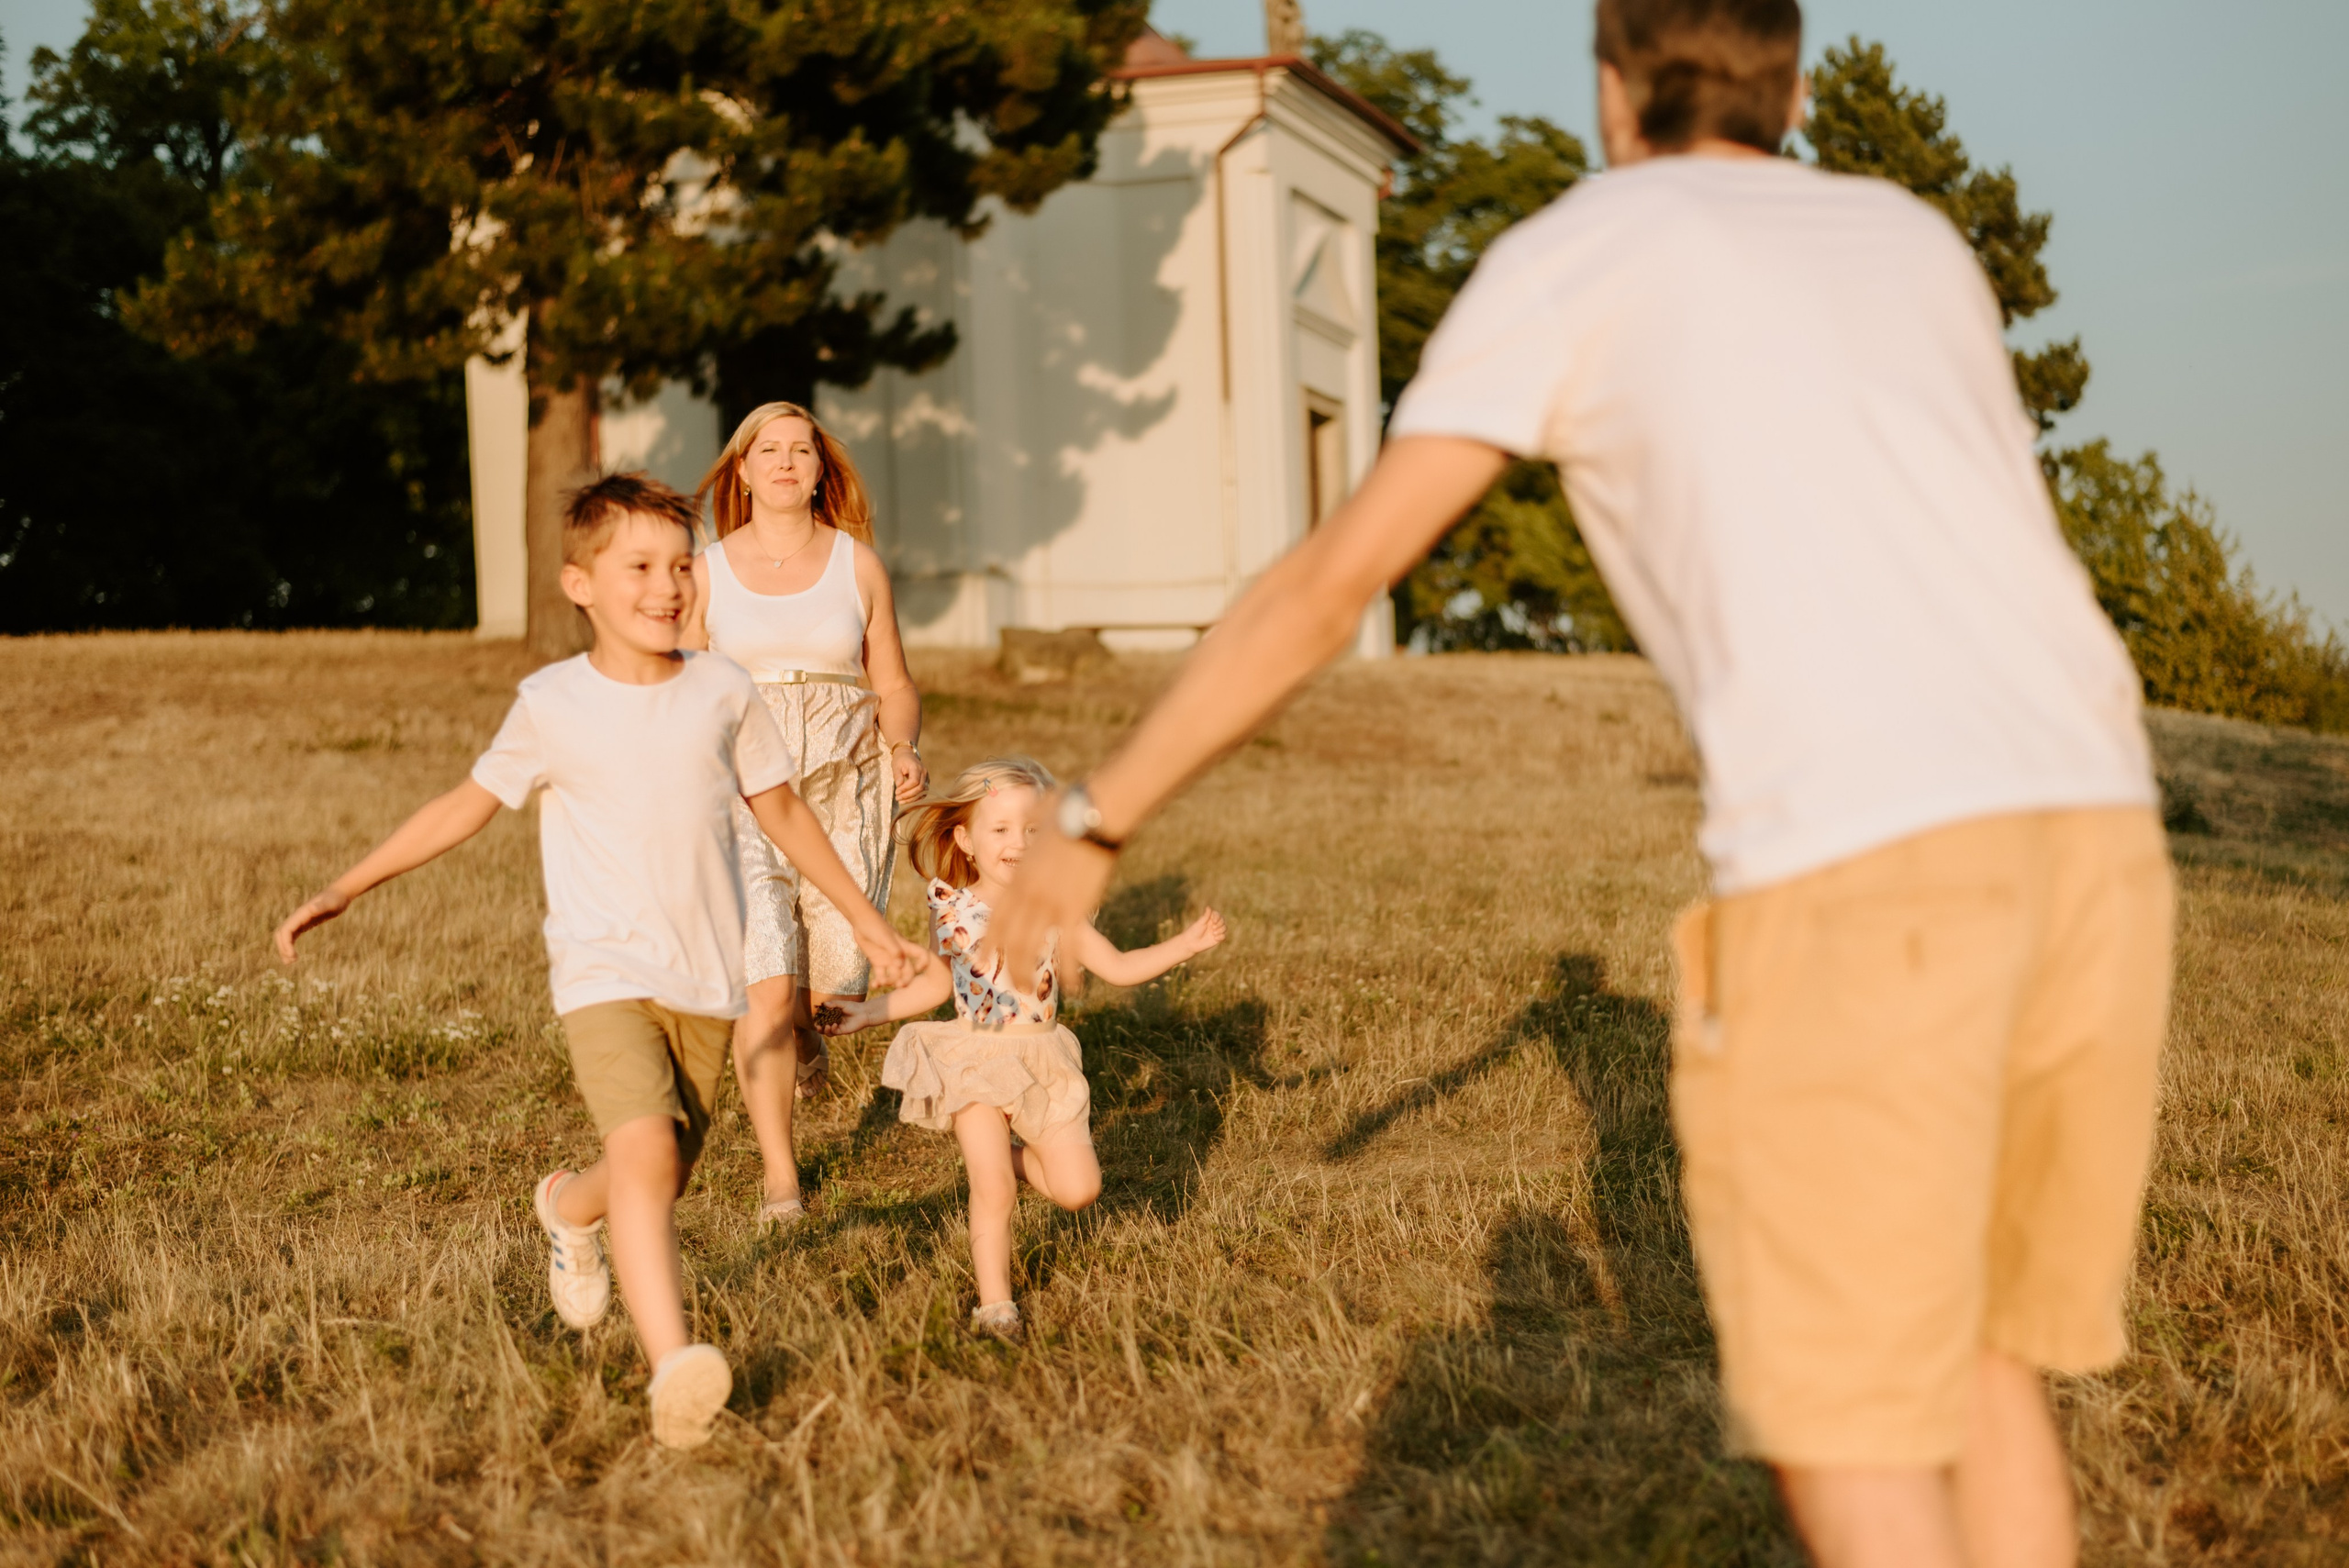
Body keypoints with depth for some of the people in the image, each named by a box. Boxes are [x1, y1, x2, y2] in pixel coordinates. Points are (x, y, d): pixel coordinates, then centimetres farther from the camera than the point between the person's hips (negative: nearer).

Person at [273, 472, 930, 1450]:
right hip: (604, 975, -3)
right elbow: (467, 805, 8)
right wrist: (341, 891, 5)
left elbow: (782, 812, 15)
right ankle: (674, 1368, -29)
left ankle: (568, 1208, 46)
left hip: (705, 982, 3)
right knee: (644, 1150, -24)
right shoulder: (552, 708, -4)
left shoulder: (723, 694, 2)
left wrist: (870, 924, 20)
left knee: (663, 1177, 11)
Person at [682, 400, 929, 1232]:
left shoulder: (858, 564, 7)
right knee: (761, 978, -13)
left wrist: (904, 750, -10)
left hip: (842, 788, 1)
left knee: (839, 974, -4)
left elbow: (894, 687, 10)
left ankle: (802, 1020, 37)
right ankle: (779, 1178, -4)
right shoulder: (707, 571, 6)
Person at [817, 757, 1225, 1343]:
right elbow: (938, 983, 14)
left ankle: (1014, 1155, 26)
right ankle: (995, 1305, 3)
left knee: (1078, 1189, -4)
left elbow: (1118, 967, 2)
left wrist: (1184, 945, -8)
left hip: (1042, 1061, 1)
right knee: (993, 1191, -11)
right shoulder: (950, 908, -2)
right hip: (974, 1059, -1)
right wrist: (868, 1013, 10)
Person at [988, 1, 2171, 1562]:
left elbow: (1324, 583, 10)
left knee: (1849, 1432, 6)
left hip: (1861, 871, -6)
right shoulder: (1918, 239, 28)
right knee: (1972, 1355, 23)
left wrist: (1096, 820, 17)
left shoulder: (1570, 253, 11)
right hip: (2090, 841, 6)